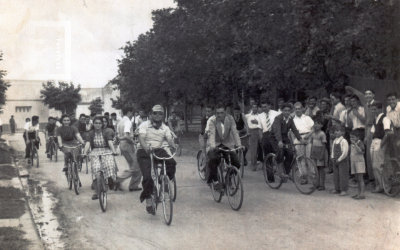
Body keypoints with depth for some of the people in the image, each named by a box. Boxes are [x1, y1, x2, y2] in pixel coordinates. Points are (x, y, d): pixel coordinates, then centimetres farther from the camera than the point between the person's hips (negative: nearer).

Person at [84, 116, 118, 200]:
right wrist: (85, 153, -27)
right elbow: (87, 143, -9)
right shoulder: (90, 134, 5)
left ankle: (111, 181, -3)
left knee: (110, 165, -31)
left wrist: (113, 151, -30)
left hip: (106, 151, 0)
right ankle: (97, 192, -12)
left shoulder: (106, 132, 2)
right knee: (95, 169, -22)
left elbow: (110, 142, -13)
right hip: (95, 153, 0)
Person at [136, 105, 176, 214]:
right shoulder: (144, 125, -2)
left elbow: (169, 139, -5)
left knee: (172, 163, -26)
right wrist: (146, 148, -38)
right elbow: (141, 138, -18)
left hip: (158, 150, 3)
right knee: (148, 176, -16)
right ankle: (148, 202, -5)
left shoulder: (165, 128, 10)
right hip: (144, 152, -3)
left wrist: (174, 146, -29)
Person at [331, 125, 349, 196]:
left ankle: (344, 190, -1)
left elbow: (345, 153, -16)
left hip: (342, 161, -8)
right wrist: (332, 157, 6)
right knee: (336, 175, 12)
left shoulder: (344, 141, -13)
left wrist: (339, 159, -15)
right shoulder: (334, 141, 12)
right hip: (336, 161, 8)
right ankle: (337, 189, 22)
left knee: (343, 175, -5)